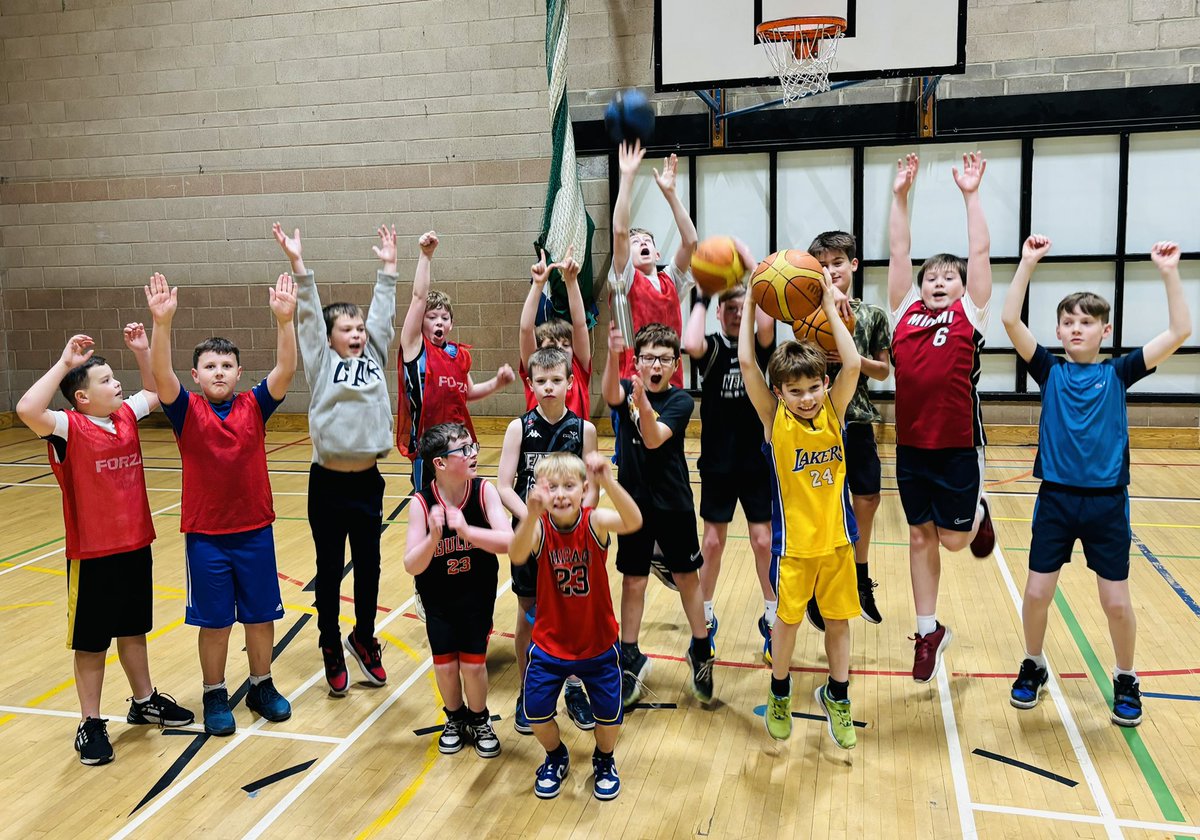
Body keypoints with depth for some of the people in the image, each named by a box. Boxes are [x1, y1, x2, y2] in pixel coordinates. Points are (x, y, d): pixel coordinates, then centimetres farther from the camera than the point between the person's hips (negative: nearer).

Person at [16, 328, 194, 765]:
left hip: (135, 546, 6)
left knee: (134, 629, 21)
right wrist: (64, 363, -30)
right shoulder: (70, 429, -16)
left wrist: (143, 350, 8)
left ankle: (144, 701, 37)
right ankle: (90, 724, 21)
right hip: (93, 556, -6)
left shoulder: (126, 417, 3)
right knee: (91, 643, 8)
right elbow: (27, 409, -37)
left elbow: (156, 392, 21)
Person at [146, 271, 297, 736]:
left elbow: (285, 369, -16)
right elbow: (162, 375, -23)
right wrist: (162, 322, -38)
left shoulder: (254, 406, -2)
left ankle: (262, 686, 32)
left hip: (255, 530, 1)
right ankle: (215, 695, 28)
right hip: (205, 535, -1)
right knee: (214, 622, 9)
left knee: (261, 615, 12)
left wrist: (284, 319, -31)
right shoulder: (187, 410, -5)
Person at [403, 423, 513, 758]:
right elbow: (411, 566, -24)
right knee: (445, 665, 7)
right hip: (437, 596, 0)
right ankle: (455, 719, 37)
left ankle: (479, 721, 30)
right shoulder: (421, 502, -21)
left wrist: (466, 530, -42)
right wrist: (434, 537, -42)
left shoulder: (484, 491, -20)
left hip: (477, 592, 0)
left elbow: (508, 541, -29)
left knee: (473, 664, 1)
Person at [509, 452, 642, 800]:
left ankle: (604, 761, 38)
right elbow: (518, 556, -42)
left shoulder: (594, 522, -19)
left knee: (610, 711, 4)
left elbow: (633, 522, -41)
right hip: (549, 643, 1)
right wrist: (532, 514, -61)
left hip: (598, 643, 0)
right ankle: (555, 758, 34)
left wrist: (607, 482, -59)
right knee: (536, 710, 1)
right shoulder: (540, 527, -19)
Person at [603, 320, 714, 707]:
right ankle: (631, 658, 24)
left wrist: (643, 403, -43)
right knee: (633, 581, 9)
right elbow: (610, 394, -29)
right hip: (634, 502, 1)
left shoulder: (680, 400, -9)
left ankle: (701, 651, 29)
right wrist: (612, 355, -48)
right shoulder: (627, 389, -4)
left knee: (687, 577, 10)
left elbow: (653, 439, -24)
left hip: (673, 504, -1)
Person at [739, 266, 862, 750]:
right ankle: (779, 694, 34)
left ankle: (836, 697, 34)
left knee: (839, 618, 13)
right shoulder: (774, 419, -11)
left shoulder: (833, 412, -6)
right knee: (788, 618, 11)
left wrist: (829, 307, -16)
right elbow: (746, 363, -19)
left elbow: (852, 364, -19)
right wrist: (751, 306, -16)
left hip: (836, 537, 2)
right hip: (793, 541, -2)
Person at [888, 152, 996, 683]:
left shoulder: (970, 314, 2)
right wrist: (900, 194, 4)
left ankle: (978, 513, 41)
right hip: (911, 446, 3)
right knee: (920, 538, 11)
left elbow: (980, 252, -3)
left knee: (953, 539, 6)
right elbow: (899, 251, 7)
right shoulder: (905, 311, 7)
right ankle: (929, 631, 25)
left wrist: (971, 195, -3)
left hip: (958, 447, -3)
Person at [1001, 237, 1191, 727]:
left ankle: (1125, 680, 29)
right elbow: (1010, 320, -10)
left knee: (1117, 603, 5)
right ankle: (1034, 667, 27)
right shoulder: (1050, 371, 1)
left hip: (1108, 502, 0)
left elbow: (1180, 332, -7)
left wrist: (1169, 273, -11)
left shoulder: (1118, 373, 1)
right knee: (1037, 594, 3)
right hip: (1056, 498, 0)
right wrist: (1029, 262, -13)